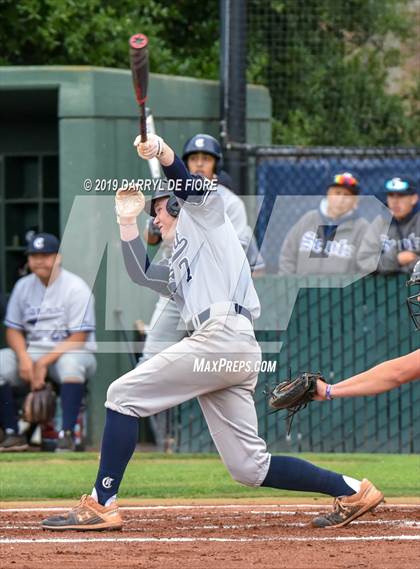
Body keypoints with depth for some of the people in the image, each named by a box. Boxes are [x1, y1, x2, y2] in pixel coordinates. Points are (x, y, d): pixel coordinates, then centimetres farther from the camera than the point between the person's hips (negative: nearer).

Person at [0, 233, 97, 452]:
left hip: (69, 352, -5)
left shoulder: (76, 288, -10)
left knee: (71, 362, -40)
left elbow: (78, 339, -14)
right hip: (31, 352, 5)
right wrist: (24, 358, -13)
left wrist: (44, 362, -21)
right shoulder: (23, 286, 7)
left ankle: (66, 434, -38)